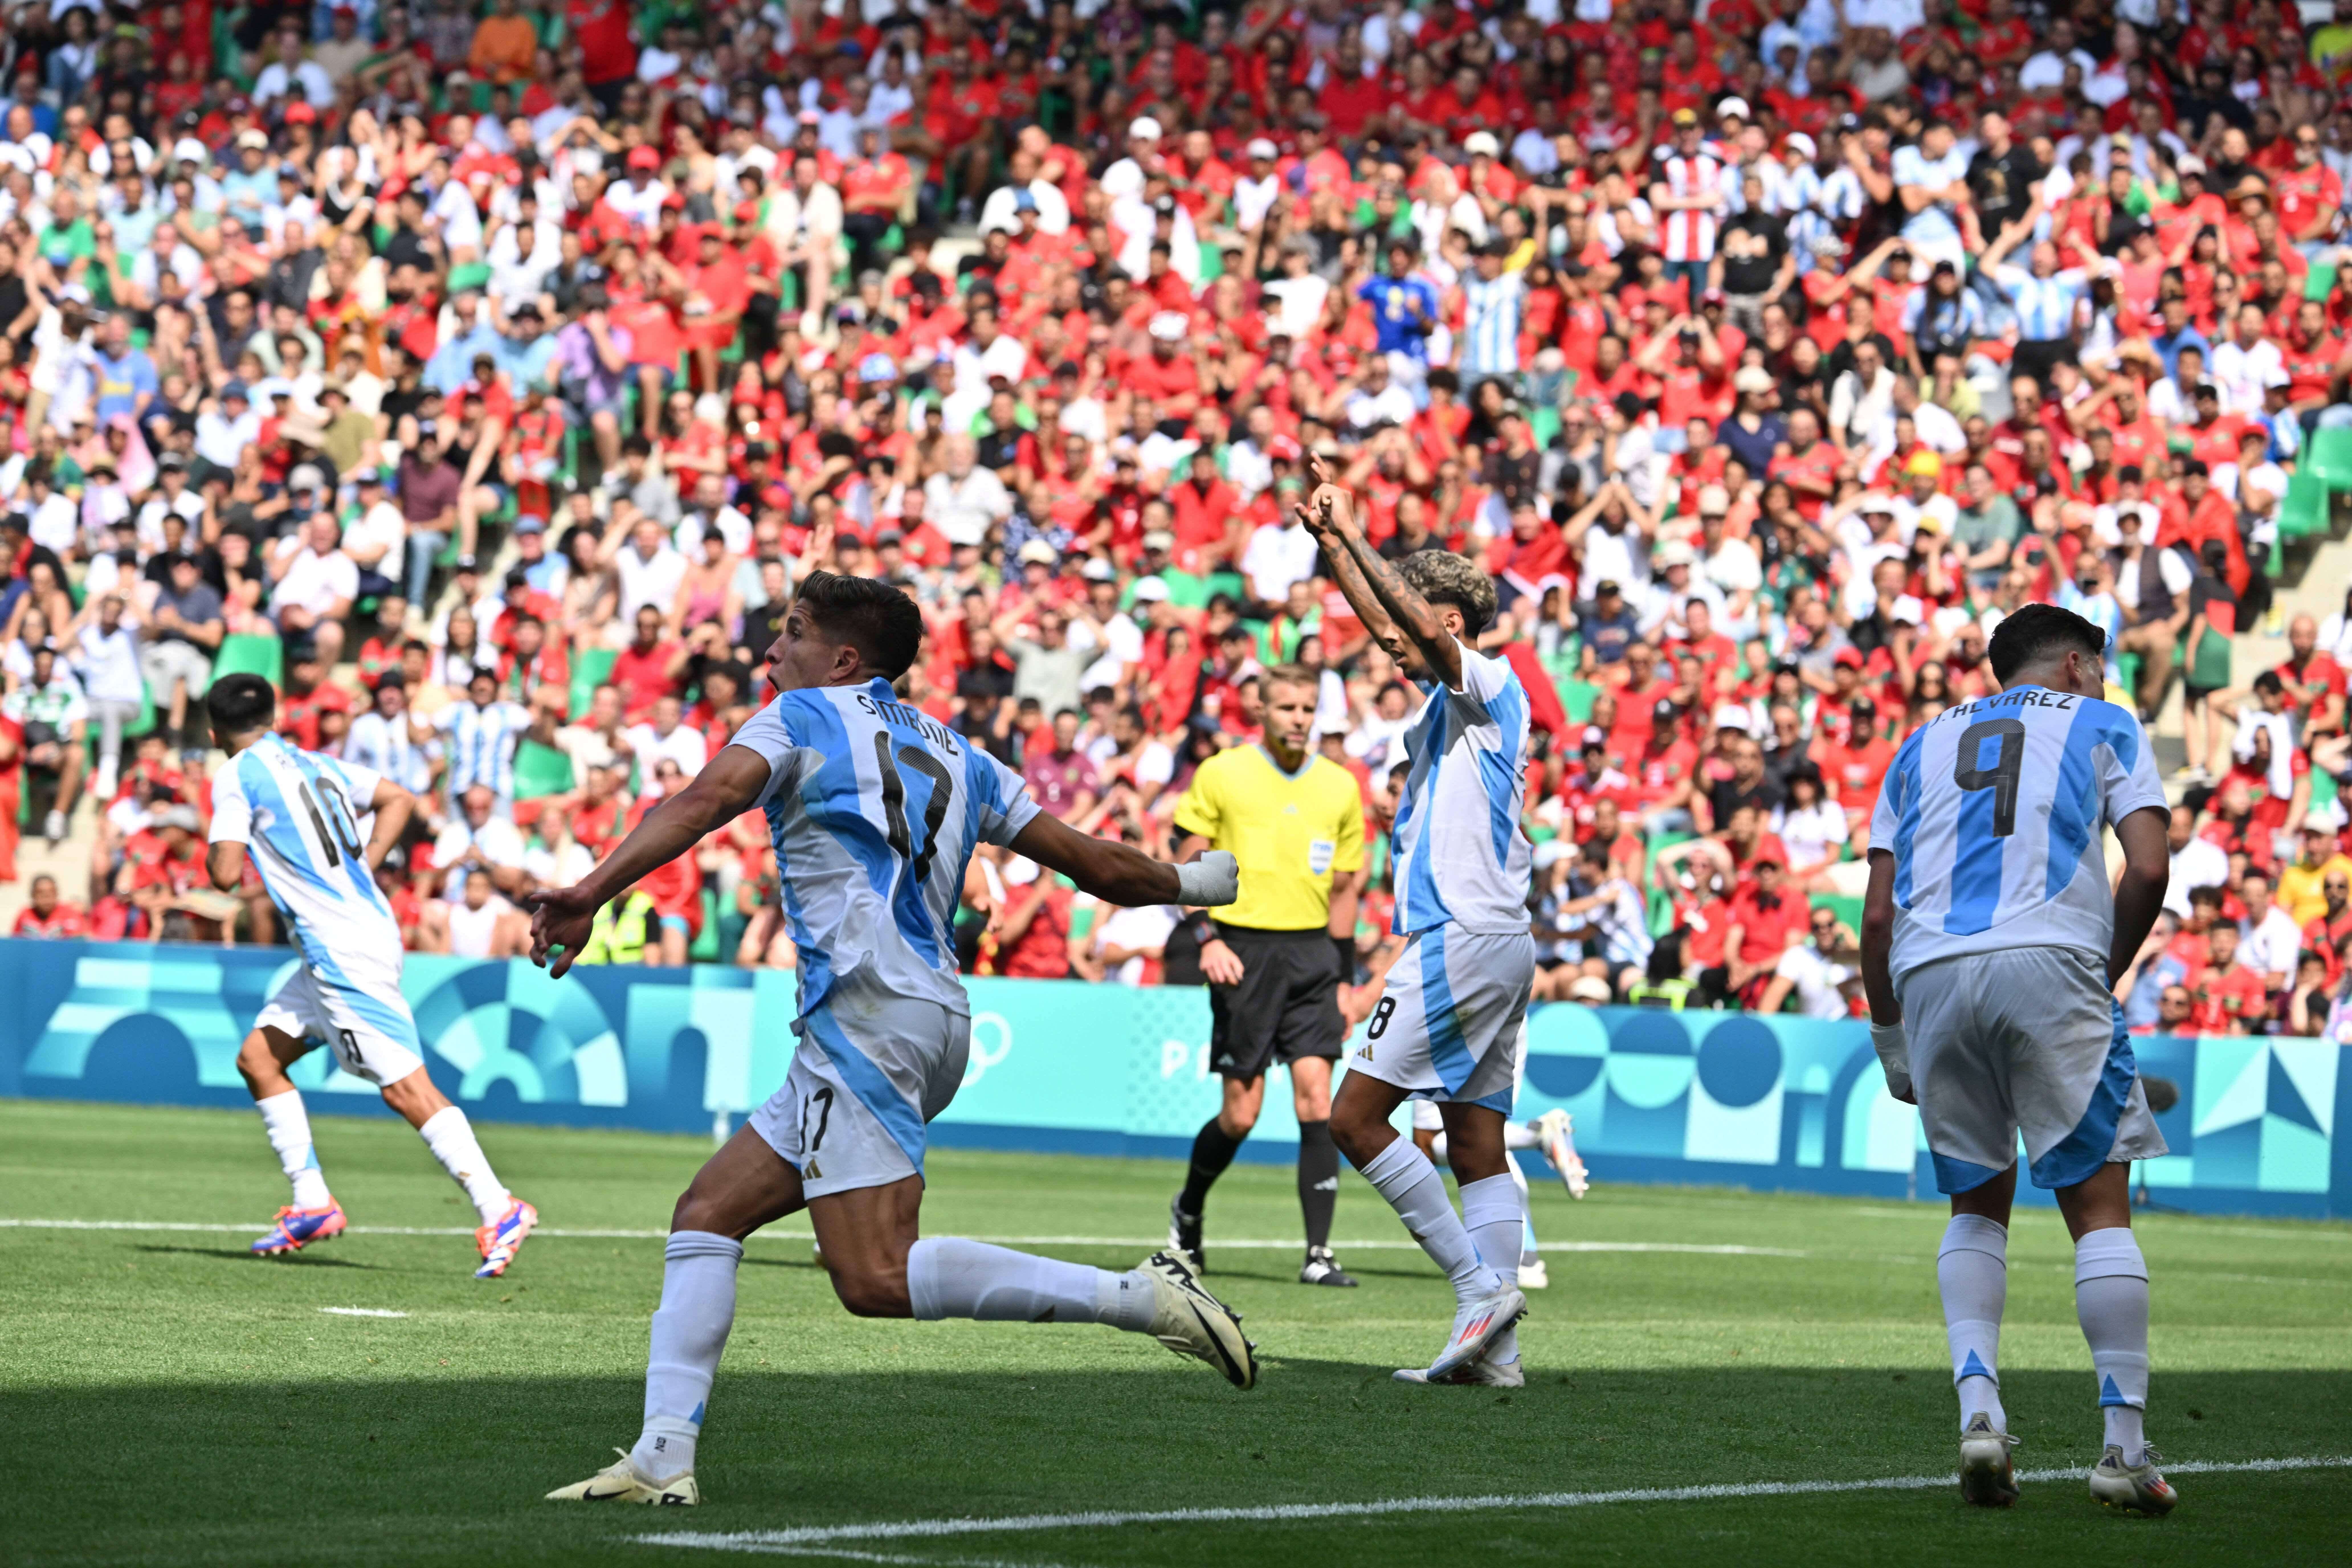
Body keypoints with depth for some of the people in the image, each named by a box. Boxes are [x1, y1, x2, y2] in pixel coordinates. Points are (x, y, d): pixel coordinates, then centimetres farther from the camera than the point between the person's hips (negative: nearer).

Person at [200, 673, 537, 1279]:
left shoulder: (237, 777, -5)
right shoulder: (315, 764, 17)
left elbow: (226, 874, -11)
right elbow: (399, 799, 20)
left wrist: (214, 853, 11)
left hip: (343, 949, -9)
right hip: (365, 924, 9)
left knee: (405, 1086, -13)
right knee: (258, 1058, 16)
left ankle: (500, 1210, -20)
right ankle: (312, 1204, 14)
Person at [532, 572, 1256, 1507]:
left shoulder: (804, 718, 6)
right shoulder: (952, 755, 23)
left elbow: (706, 801, -13)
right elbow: (1095, 864, 23)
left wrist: (591, 893, -24)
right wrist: (1193, 883, 43)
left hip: (868, 1012, -9)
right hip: (937, 1016, 9)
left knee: (877, 1278, -18)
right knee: (706, 1216, 11)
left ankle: (1144, 1298, -22)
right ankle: (662, 1458, 1)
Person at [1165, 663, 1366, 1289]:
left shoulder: (1340, 787, 9)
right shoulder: (1222, 775, 0)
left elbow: (1344, 887, 15)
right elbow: (1186, 865, 3)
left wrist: (1345, 978, 12)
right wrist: (1206, 938, -10)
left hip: (1311, 951, 2)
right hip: (1243, 951, -2)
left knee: (1316, 1097, -11)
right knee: (1241, 1112, -2)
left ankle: (1319, 1254, -11)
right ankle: (1188, 1210, 28)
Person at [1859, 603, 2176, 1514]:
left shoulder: (1924, 745, 27)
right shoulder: (2103, 727, 18)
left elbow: (1878, 913, 18)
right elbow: (2148, 868, 2)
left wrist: (1888, 1036, 25)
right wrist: (2109, 974, 15)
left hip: (1929, 973, 3)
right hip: (2048, 962, -3)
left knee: (1977, 1204, 17)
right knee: (2098, 1202, 1)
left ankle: (1978, 1407, -2)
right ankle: (2125, 1445, -5)